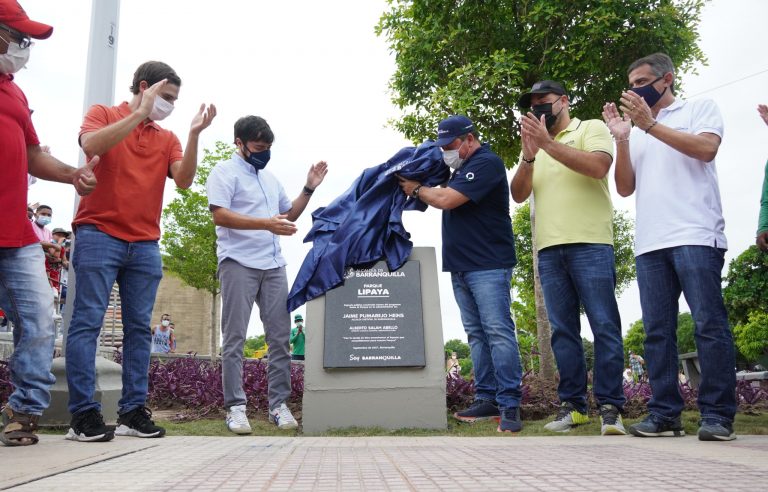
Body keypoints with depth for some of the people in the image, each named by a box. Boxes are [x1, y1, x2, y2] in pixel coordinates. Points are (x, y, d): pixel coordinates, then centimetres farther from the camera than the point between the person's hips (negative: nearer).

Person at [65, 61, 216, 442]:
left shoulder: (167, 138, 15)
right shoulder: (103, 114, 7)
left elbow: (183, 179, 1)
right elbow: (91, 145, -14)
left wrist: (194, 135, -9)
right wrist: (140, 113, -13)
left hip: (145, 245, 4)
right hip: (99, 236, -4)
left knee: (139, 328, 2)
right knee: (87, 322, -5)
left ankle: (133, 412, 7)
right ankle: (83, 414, -3)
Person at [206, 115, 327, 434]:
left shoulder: (270, 178, 21)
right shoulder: (225, 171, 0)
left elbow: (290, 214, 29)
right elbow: (220, 215, -13)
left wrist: (309, 187, 16)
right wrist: (266, 223, -21)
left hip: (273, 266, 7)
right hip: (238, 263, -6)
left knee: (280, 337, 3)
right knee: (234, 338, -3)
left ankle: (278, 405, 10)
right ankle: (235, 407, 2)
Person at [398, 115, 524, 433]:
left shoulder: (486, 163, -10)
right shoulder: (462, 167, 20)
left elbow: (446, 199, -18)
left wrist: (416, 189, -2)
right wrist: (419, 188, 6)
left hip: (488, 265, -9)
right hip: (460, 265, 9)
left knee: (498, 331, -11)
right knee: (477, 334, 8)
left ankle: (509, 405, -9)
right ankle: (486, 399, 13)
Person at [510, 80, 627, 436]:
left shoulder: (592, 128, 9)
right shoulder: (533, 146, 22)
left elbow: (598, 167, -11)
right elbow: (518, 195, 10)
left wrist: (548, 144, -11)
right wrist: (529, 156, -7)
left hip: (590, 245, -5)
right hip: (548, 250, 5)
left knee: (604, 326, -5)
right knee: (563, 329, 5)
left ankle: (609, 407, 1)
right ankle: (573, 404, 10)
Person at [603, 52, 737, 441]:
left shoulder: (701, 108, 13)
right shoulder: (636, 132, 24)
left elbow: (706, 148, -7)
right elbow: (625, 188, 15)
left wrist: (650, 124, -6)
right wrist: (622, 138, 4)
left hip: (695, 235, -5)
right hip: (649, 243, 5)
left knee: (709, 324, -7)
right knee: (657, 332, 1)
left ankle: (717, 414, -1)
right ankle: (665, 414, 4)